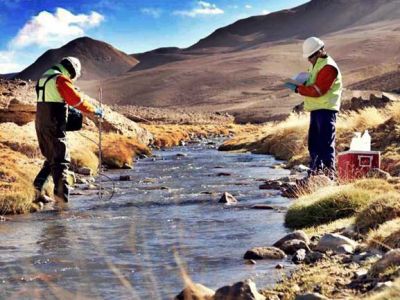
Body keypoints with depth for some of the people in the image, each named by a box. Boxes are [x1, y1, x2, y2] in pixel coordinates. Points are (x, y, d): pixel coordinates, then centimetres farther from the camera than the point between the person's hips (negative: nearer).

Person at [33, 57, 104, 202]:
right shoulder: (61, 79, -11)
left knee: (51, 157, 19)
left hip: (41, 123, 9)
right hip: (54, 125, -9)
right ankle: (61, 193, -10)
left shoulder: (45, 77, 17)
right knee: (61, 159, -5)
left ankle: (39, 184, 8)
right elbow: (78, 100, -12)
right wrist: (95, 110, -2)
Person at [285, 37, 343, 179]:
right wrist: (303, 83, 5)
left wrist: (298, 88, -16)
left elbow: (318, 90, -21)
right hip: (316, 109, 10)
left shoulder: (328, 67, -16)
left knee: (326, 143, -10)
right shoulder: (316, 65, 18)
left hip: (326, 109, -10)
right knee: (314, 142, 14)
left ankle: (329, 171, -9)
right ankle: (316, 170, 22)